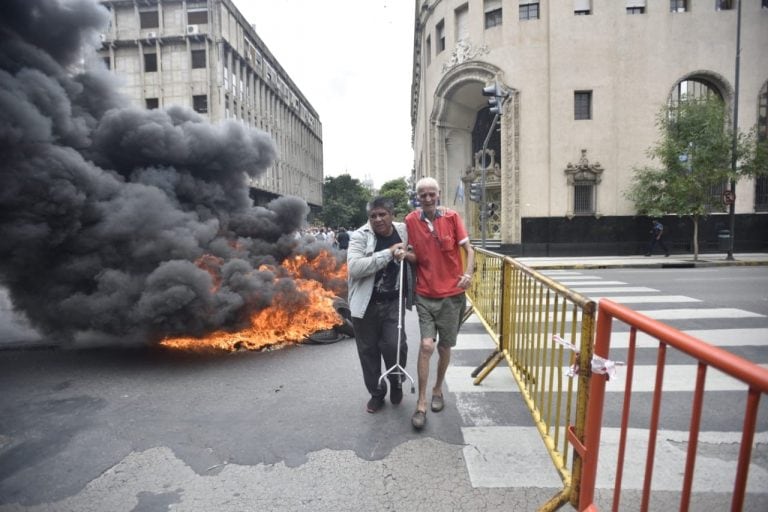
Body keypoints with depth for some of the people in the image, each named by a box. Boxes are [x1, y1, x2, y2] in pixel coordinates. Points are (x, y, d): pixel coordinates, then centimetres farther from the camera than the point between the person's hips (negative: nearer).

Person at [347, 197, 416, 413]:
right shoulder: (360, 236, -9)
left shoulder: (404, 232, 2)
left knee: (394, 345, -8)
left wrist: (408, 255, -9)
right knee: (368, 350, 10)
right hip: (366, 304, -1)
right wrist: (389, 252, -25)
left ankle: (396, 382, 25)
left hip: (393, 302, 1)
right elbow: (354, 267, -24)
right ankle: (376, 393, 33)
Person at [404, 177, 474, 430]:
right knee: (426, 345, -8)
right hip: (425, 295, 0)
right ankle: (421, 404, 5)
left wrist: (468, 273, -17)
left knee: (444, 346, 12)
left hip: (451, 294, 1)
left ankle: (438, 389, 36)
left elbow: (468, 249, -2)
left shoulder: (452, 217, -4)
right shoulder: (411, 220, -1)